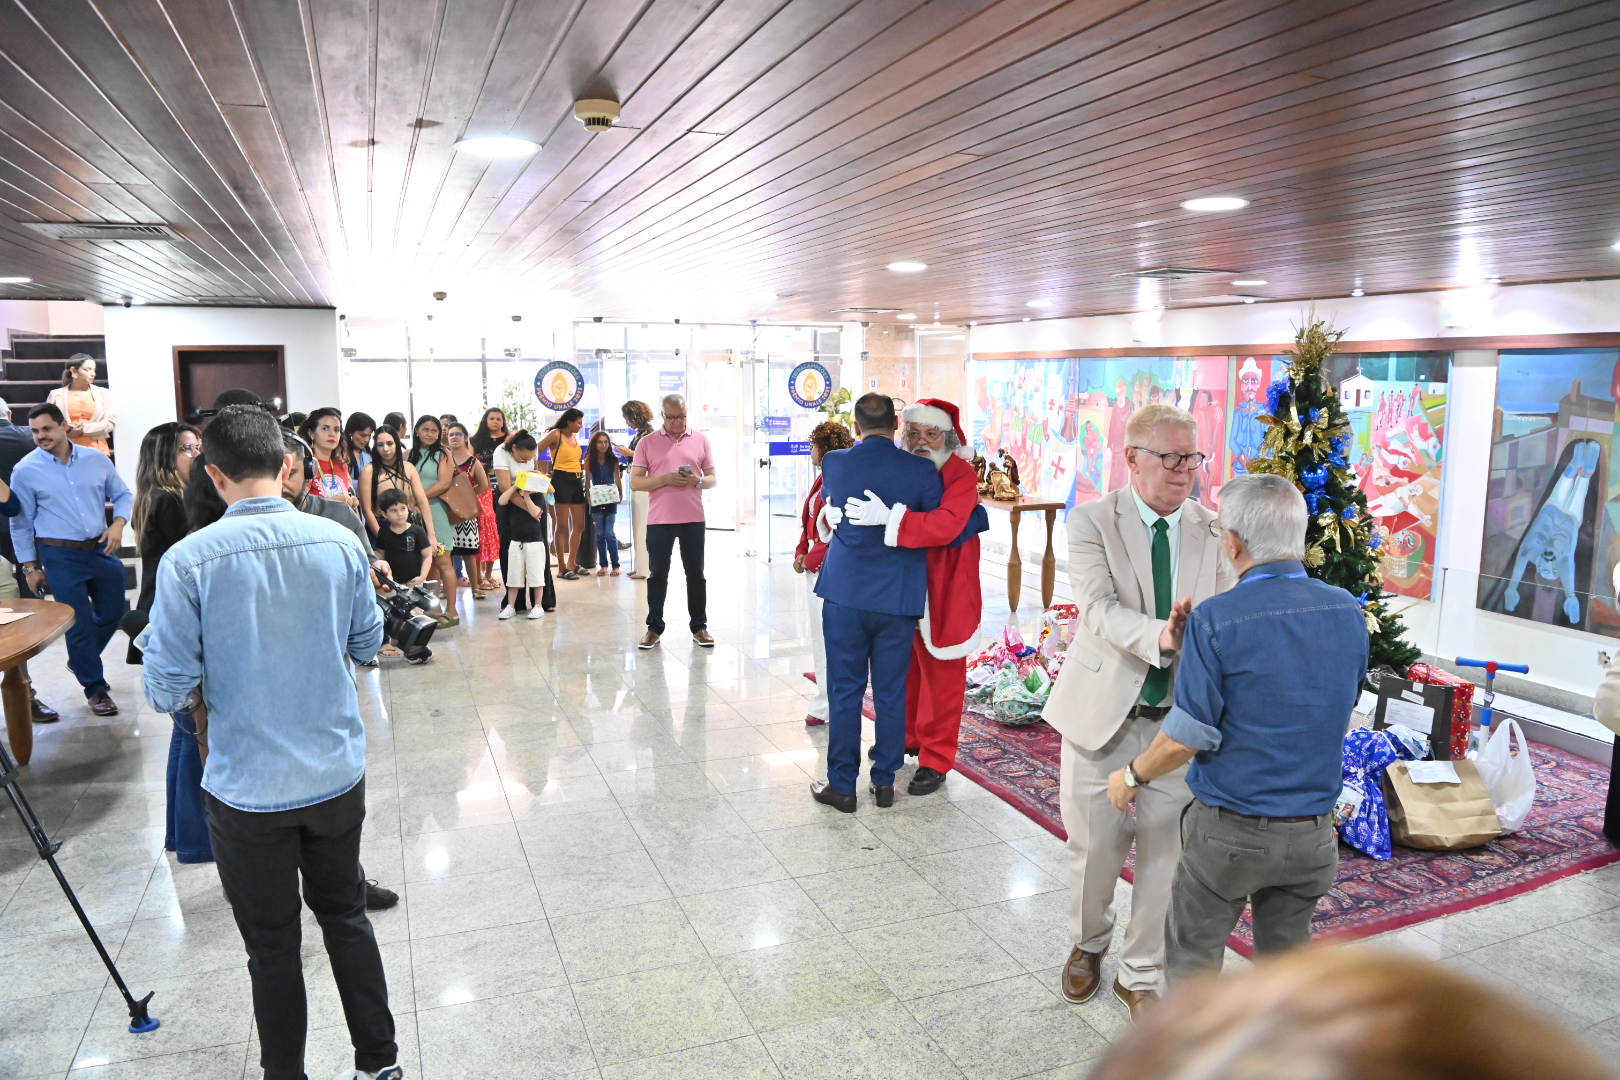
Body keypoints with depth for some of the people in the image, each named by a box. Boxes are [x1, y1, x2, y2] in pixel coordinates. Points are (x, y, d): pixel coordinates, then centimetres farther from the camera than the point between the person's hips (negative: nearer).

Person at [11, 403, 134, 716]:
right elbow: (20, 522, 0)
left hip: (101, 549, 4)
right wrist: (30, 566, -1)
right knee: (80, 623, 1)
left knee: (113, 612, 13)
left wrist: (118, 524, -8)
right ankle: (95, 688, 16)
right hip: (60, 556, -3)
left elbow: (123, 494, 12)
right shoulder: (25, 470, -5)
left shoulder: (97, 459, 2)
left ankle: (80, 660, 40)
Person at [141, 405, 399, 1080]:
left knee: (272, 943, 14)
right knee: (346, 915, 21)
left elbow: (167, 689, -13)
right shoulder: (341, 543, -7)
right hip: (337, 774, 3)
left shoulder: (188, 560, -17)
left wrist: (205, 691, 8)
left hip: (247, 788, -3)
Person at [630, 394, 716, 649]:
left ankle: (699, 626, 17)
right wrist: (665, 479, -17)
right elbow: (635, 482, -3)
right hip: (659, 520, -1)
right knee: (657, 575, 5)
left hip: (693, 519, 1)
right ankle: (654, 628, 14)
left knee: (695, 574, 7)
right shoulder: (647, 443, 1)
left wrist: (698, 481, -14)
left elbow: (712, 479, 8)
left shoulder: (701, 440, 6)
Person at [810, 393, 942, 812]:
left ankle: (842, 785, 15)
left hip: (844, 593, 0)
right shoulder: (921, 470, -8)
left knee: (844, 690, 8)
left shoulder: (834, 464, -4)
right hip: (899, 597, 0)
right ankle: (885, 781, 22)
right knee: (891, 691, 11)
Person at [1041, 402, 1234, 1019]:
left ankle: (1141, 975, 30)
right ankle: (1089, 943, 42)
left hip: (1178, 718, 2)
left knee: (1165, 852, 9)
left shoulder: (1210, 532, 2)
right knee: (1094, 849, 11)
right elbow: (1100, 610, -20)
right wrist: (1161, 636, -39)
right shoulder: (1090, 522, -8)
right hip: (1103, 712, -2)